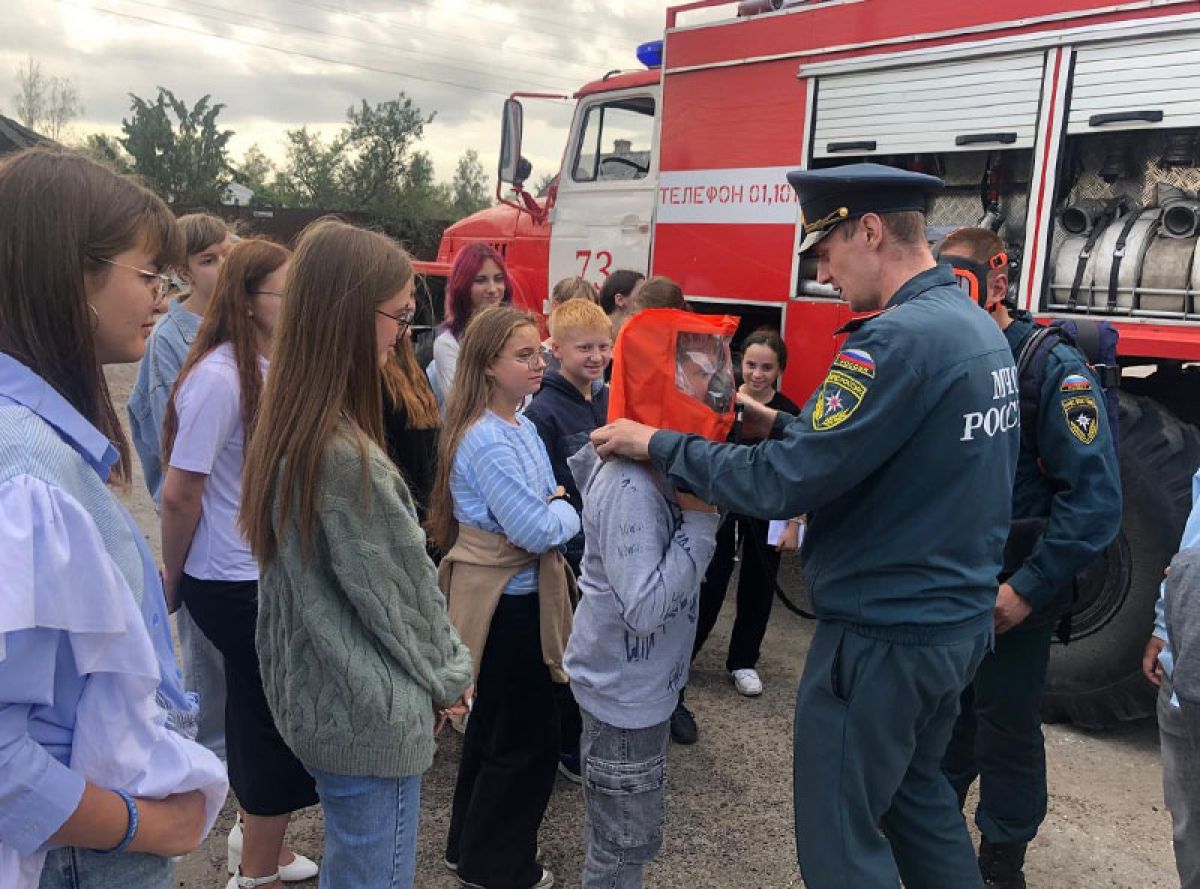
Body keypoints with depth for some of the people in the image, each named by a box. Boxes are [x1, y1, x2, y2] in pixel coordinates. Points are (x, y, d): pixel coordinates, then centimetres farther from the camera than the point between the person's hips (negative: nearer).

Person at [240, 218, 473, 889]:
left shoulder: (287, 429, -1)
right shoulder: (347, 458, -29)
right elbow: (401, 588, -19)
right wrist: (450, 675, -1)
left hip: (313, 697, 9)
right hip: (368, 718, -9)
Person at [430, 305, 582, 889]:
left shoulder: (521, 427, 7)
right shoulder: (488, 441, -24)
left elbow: (543, 503, 16)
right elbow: (536, 532, -26)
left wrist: (552, 510, -4)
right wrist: (567, 511, -7)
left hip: (514, 595, 10)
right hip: (508, 602, -10)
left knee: (493, 728, 21)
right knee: (530, 736, 4)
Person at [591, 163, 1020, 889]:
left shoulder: (898, 339, -24)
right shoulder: (978, 326, 6)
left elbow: (782, 487, -25)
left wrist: (657, 444, -15)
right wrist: (784, 427, 10)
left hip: (884, 636, -9)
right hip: (959, 618, 10)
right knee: (917, 795, 26)